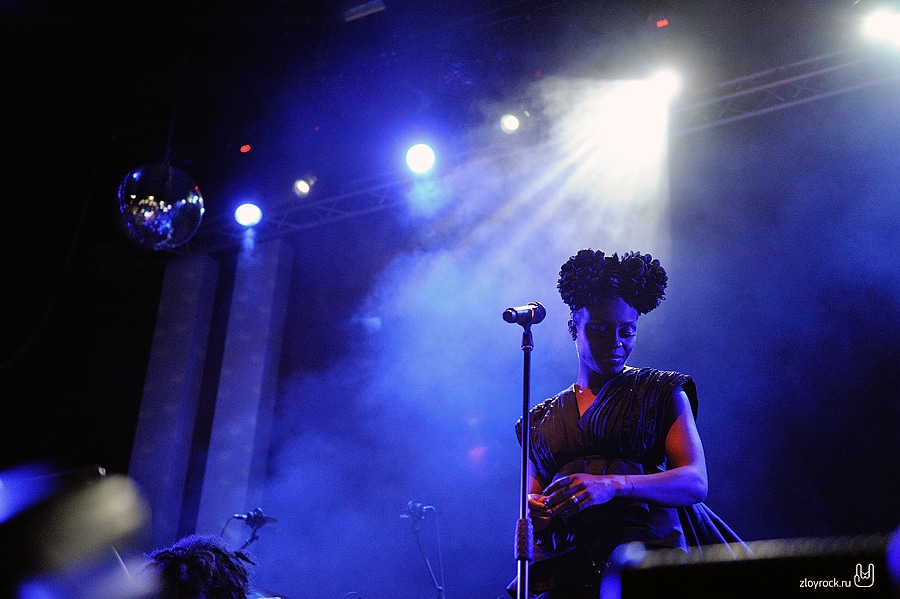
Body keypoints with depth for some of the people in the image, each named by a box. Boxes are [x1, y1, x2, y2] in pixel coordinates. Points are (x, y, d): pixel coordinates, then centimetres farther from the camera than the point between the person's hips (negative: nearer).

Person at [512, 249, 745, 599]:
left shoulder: (662, 393, 13)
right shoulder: (541, 420, 22)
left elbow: (695, 483, 0)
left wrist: (613, 484, -16)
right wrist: (533, 513, -5)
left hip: (649, 549, -2)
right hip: (566, 567, 2)